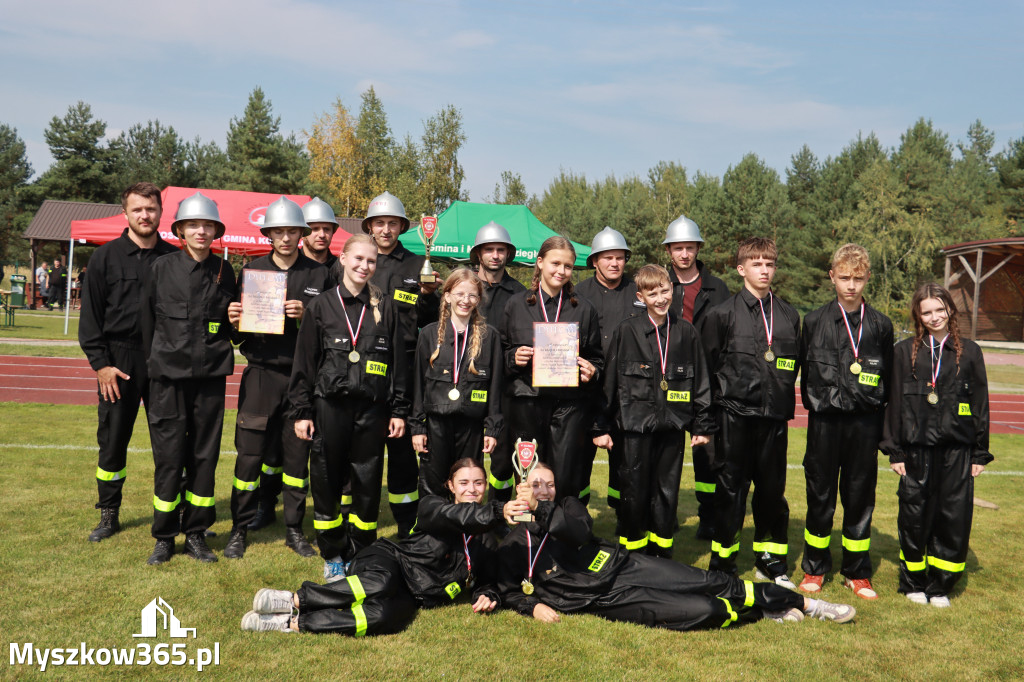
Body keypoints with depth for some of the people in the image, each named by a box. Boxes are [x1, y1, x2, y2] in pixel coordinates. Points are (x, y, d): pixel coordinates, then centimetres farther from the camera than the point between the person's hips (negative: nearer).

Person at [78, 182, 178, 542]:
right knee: (112, 441, 7)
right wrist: (100, 363, -7)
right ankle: (109, 515, 21)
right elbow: (90, 314, 1)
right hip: (118, 361, -1)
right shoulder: (105, 256, 2)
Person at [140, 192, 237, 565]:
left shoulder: (224, 271, 7)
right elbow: (146, 318, 8)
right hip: (169, 373, -2)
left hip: (210, 373, 2)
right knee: (169, 456, 0)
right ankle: (164, 537, 15)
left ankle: (196, 534, 19)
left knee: (205, 454, 6)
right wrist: (156, 359, 9)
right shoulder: (162, 267, 1)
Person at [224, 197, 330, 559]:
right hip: (261, 374, 0)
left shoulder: (318, 275, 6)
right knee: (249, 456, 0)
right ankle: (239, 529, 15)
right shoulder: (251, 271, 8)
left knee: (297, 455, 7)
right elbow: (238, 334, 10)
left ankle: (294, 529, 20)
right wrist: (234, 322, -12)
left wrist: (305, 317, -14)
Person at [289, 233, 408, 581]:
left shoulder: (385, 308, 8)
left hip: (372, 409, 1)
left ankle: (360, 554, 21)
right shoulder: (321, 306, 5)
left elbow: (398, 362, 8)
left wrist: (399, 410, 4)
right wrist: (301, 411, -1)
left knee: (368, 484, 5)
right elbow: (304, 362, 4)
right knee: (327, 483, 4)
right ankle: (333, 555, 20)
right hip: (329, 406, 0)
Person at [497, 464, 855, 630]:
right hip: (607, 598, -3)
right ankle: (765, 614, 10)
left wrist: (540, 508, -22)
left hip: (622, 564, 3)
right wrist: (533, 605, -10)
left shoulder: (567, 506, 9)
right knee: (706, 610, -17)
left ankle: (806, 604, 6)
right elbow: (507, 590, 8)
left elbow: (580, 530, -12)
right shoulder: (512, 547, 4)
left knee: (712, 582, -7)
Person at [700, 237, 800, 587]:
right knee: (731, 488, 1)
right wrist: (706, 416, 0)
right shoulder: (722, 313, 0)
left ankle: (771, 559, 25)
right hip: (735, 413, -3)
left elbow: (794, 363, 19)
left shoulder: (789, 315, 13)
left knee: (772, 488, 9)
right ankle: (722, 561, 14)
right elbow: (707, 365, 1)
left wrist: (784, 399, 11)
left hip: (775, 415, 4)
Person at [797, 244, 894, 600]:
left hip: (864, 423, 1)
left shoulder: (880, 325, 6)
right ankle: (815, 568, 21)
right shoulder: (815, 321, 3)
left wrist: (875, 411, 5)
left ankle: (857, 573, 21)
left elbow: (887, 377, 10)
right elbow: (805, 371, 8)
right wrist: (817, 402, 4)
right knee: (820, 495, 5)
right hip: (824, 422, -1)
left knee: (860, 496, 7)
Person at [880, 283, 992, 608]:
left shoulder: (969, 352, 7)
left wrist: (980, 453, 5)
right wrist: (895, 451, 0)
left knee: (954, 518, 2)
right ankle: (913, 583, 22)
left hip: (957, 450, 1)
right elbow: (894, 402, 4)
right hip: (917, 449, -1)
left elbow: (980, 404, 9)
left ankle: (940, 586, 19)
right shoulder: (905, 351, 5)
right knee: (914, 517, 3)